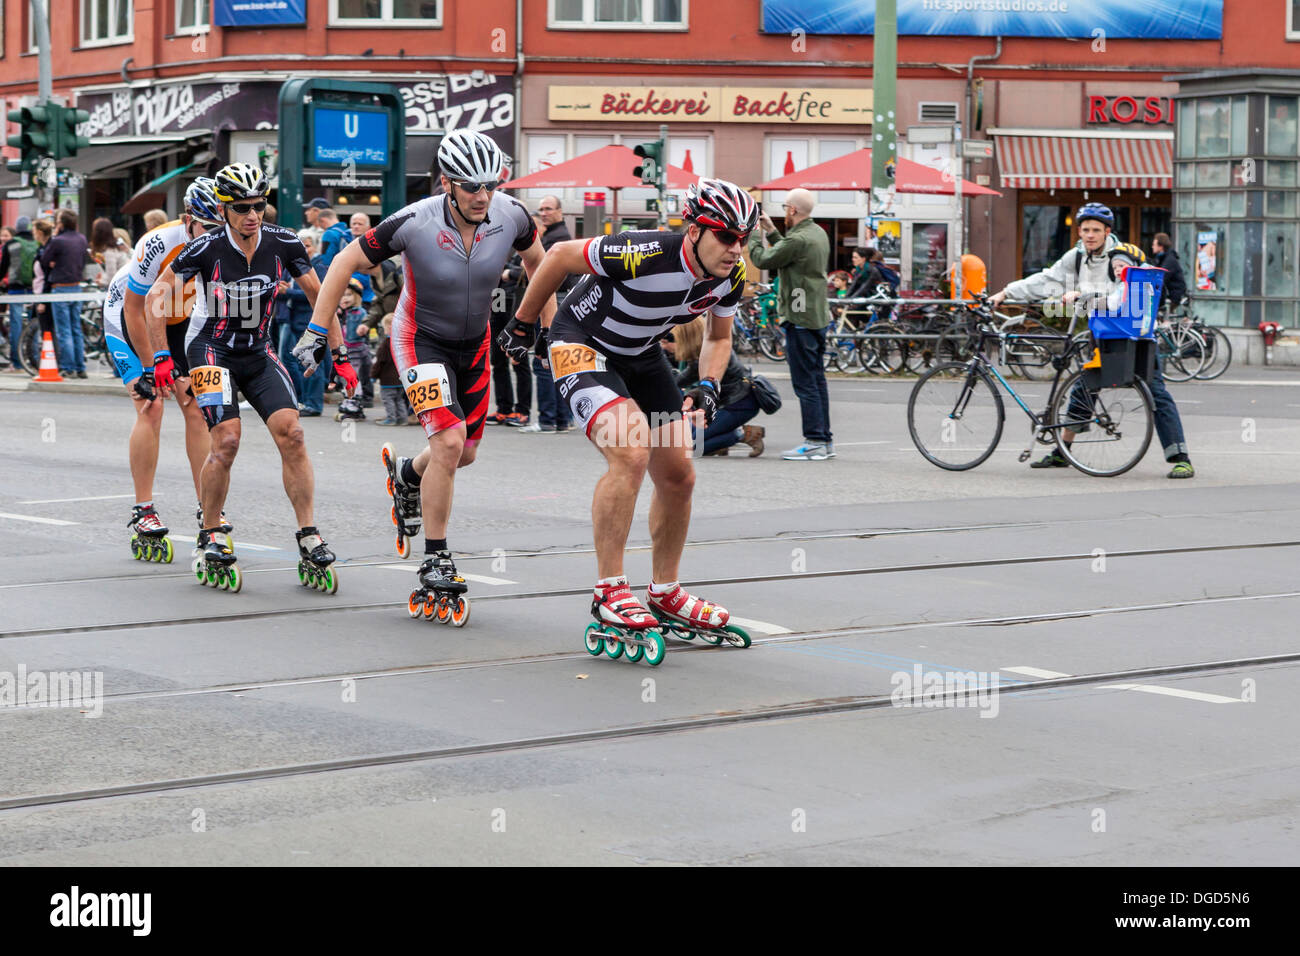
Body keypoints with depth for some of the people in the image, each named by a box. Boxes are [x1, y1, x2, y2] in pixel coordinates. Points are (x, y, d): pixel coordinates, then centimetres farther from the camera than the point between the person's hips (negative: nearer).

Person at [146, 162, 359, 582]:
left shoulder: (283, 243, -9)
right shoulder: (206, 248, -17)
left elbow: (318, 295, 3)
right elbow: (157, 296, -9)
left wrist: (340, 355, 0)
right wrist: (161, 356, -14)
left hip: (258, 354, 3)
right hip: (211, 349, -3)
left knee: (291, 434, -14)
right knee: (226, 441, -19)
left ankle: (309, 539, -7)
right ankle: (211, 534, 2)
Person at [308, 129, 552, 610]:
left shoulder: (510, 215, -18)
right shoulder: (413, 223, -28)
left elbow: (536, 261, 6)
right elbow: (345, 262, -15)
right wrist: (316, 331, -14)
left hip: (474, 343, 5)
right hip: (422, 339, -5)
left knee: (465, 452, 15)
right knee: (449, 441, -22)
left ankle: (407, 475, 51)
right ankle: (435, 563, -10)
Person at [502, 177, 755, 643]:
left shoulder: (730, 276, -13)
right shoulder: (645, 254, -34)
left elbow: (718, 337, 8)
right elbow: (560, 255, -19)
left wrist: (707, 386, -12)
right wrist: (523, 322, -7)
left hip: (642, 356, 7)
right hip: (582, 344, -7)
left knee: (678, 475, 6)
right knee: (631, 452, -28)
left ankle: (665, 592, 25)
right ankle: (609, 591, -19)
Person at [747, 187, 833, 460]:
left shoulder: (798, 239, -19)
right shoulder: (819, 234, 11)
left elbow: (762, 260, -10)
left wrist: (752, 234, 6)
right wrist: (771, 232, 24)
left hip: (800, 320, -10)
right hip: (819, 316, 10)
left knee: (805, 382, -7)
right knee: (817, 379, 13)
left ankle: (814, 442, -7)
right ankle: (825, 440, 17)